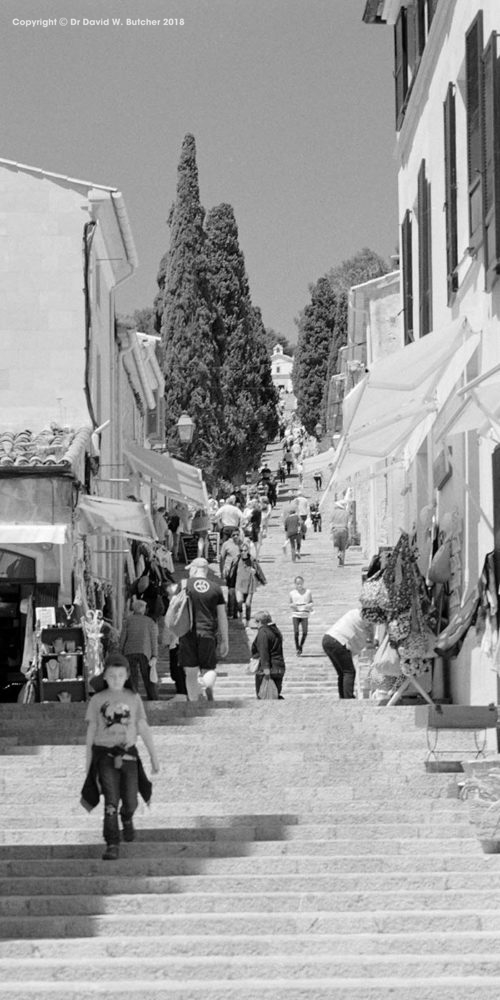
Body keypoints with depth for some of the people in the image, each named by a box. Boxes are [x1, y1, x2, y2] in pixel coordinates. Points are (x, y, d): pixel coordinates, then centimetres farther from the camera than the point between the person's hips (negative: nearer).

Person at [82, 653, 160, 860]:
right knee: (111, 801, -14)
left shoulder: (133, 699, 7)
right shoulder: (97, 700, 3)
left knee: (130, 802, 4)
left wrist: (154, 756, 7)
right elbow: (91, 732, 8)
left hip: (128, 754, 2)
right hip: (105, 755, -2)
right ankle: (112, 845, -11)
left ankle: (127, 819, 41)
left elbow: (143, 728, 9)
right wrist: (88, 763, 10)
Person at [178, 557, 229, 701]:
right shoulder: (215, 589, 8)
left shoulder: (184, 585, 2)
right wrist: (225, 641, 13)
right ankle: (207, 683, -25)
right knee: (209, 669, 9)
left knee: (191, 673, 6)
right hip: (208, 634, 1)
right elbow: (222, 617, 9)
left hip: (188, 633, -1)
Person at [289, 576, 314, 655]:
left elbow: (311, 602, 10)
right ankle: (297, 648, 6)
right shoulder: (292, 593, 4)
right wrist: (292, 605, -11)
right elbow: (290, 603, 12)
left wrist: (309, 605, -13)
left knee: (305, 632, -8)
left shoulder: (307, 591, 3)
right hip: (295, 614, 0)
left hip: (305, 615, 0)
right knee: (296, 632, -11)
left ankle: (301, 646, 19)